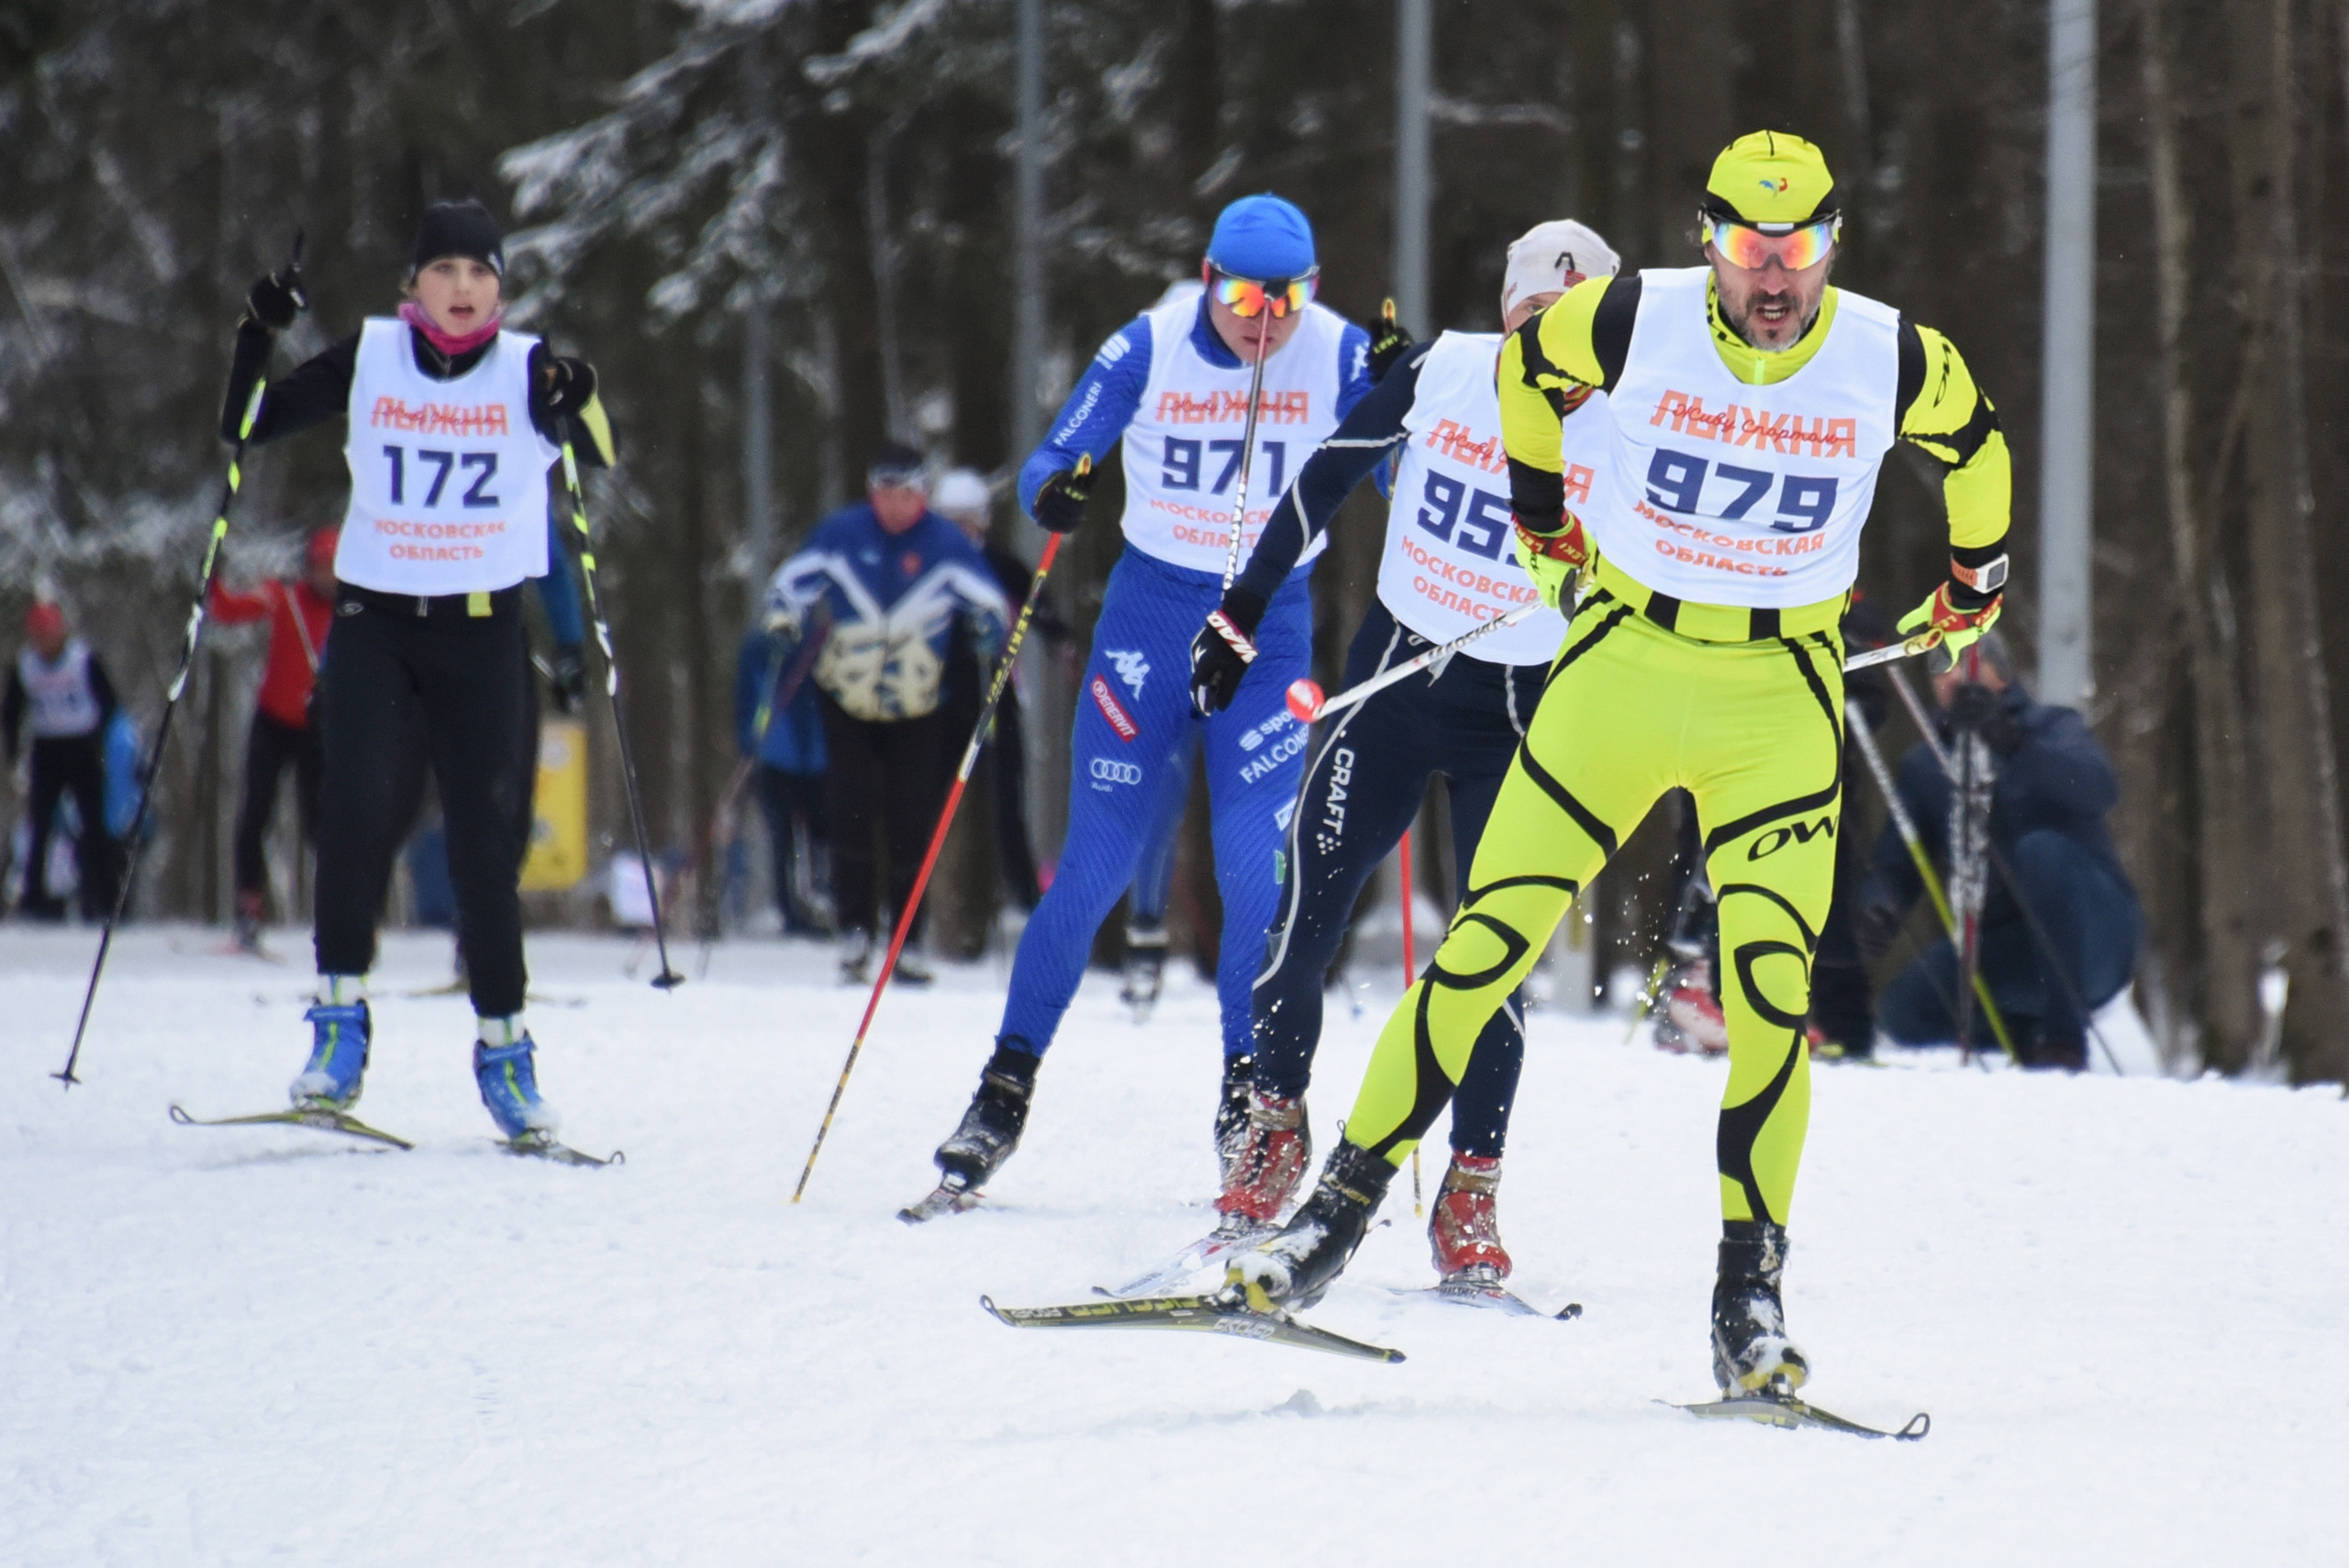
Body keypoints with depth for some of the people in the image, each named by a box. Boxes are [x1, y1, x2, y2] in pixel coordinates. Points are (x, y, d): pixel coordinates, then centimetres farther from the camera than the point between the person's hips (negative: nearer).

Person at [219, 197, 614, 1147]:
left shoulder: (527, 368, 0)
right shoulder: (368, 358, 2)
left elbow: (604, 459, -8)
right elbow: (247, 428, 4)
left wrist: (578, 406, -28)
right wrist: (259, 338, -12)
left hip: (484, 632, 0)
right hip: (375, 623, 0)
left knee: (487, 845, 1)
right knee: (359, 812, -17)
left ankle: (503, 1045, 12)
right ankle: (340, 1018, -8)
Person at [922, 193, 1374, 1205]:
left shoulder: (1339, 355, -8)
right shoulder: (1149, 348, -10)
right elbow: (1049, 463, -6)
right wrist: (1055, 493, -29)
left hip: (1270, 626, 0)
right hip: (1150, 614, 0)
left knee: (1257, 874, -10)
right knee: (1096, 868, -2)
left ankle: (1246, 1100, 5)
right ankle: (1005, 1092, 10)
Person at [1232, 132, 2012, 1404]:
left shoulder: (1896, 361, -10)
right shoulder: (1634, 321, -11)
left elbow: (1973, 445, 13)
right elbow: (1527, 368, 11)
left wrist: (1972, 584, 26)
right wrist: (1539, 518, 20)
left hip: (1783, 696, 0)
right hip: (1622, 663, 0)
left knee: (1771, 985, -11)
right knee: (1488, 941, -5)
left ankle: (1749, 1296, -2)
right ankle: (1341, 1211, 3)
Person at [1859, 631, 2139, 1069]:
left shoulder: (2050, 728, -3)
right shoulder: (1924, 766, 10)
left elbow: (2099, 789, -25)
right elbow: (1895, 863, 4)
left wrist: (2009, 741, -39)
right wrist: (1879, 907, -21)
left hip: (2094, 941, -4)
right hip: (2004, 952, 4)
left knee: (2041, 850, -33)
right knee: (1904, 1010, -21)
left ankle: (2063, 1042, -30)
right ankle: (2027, 1034, 8)